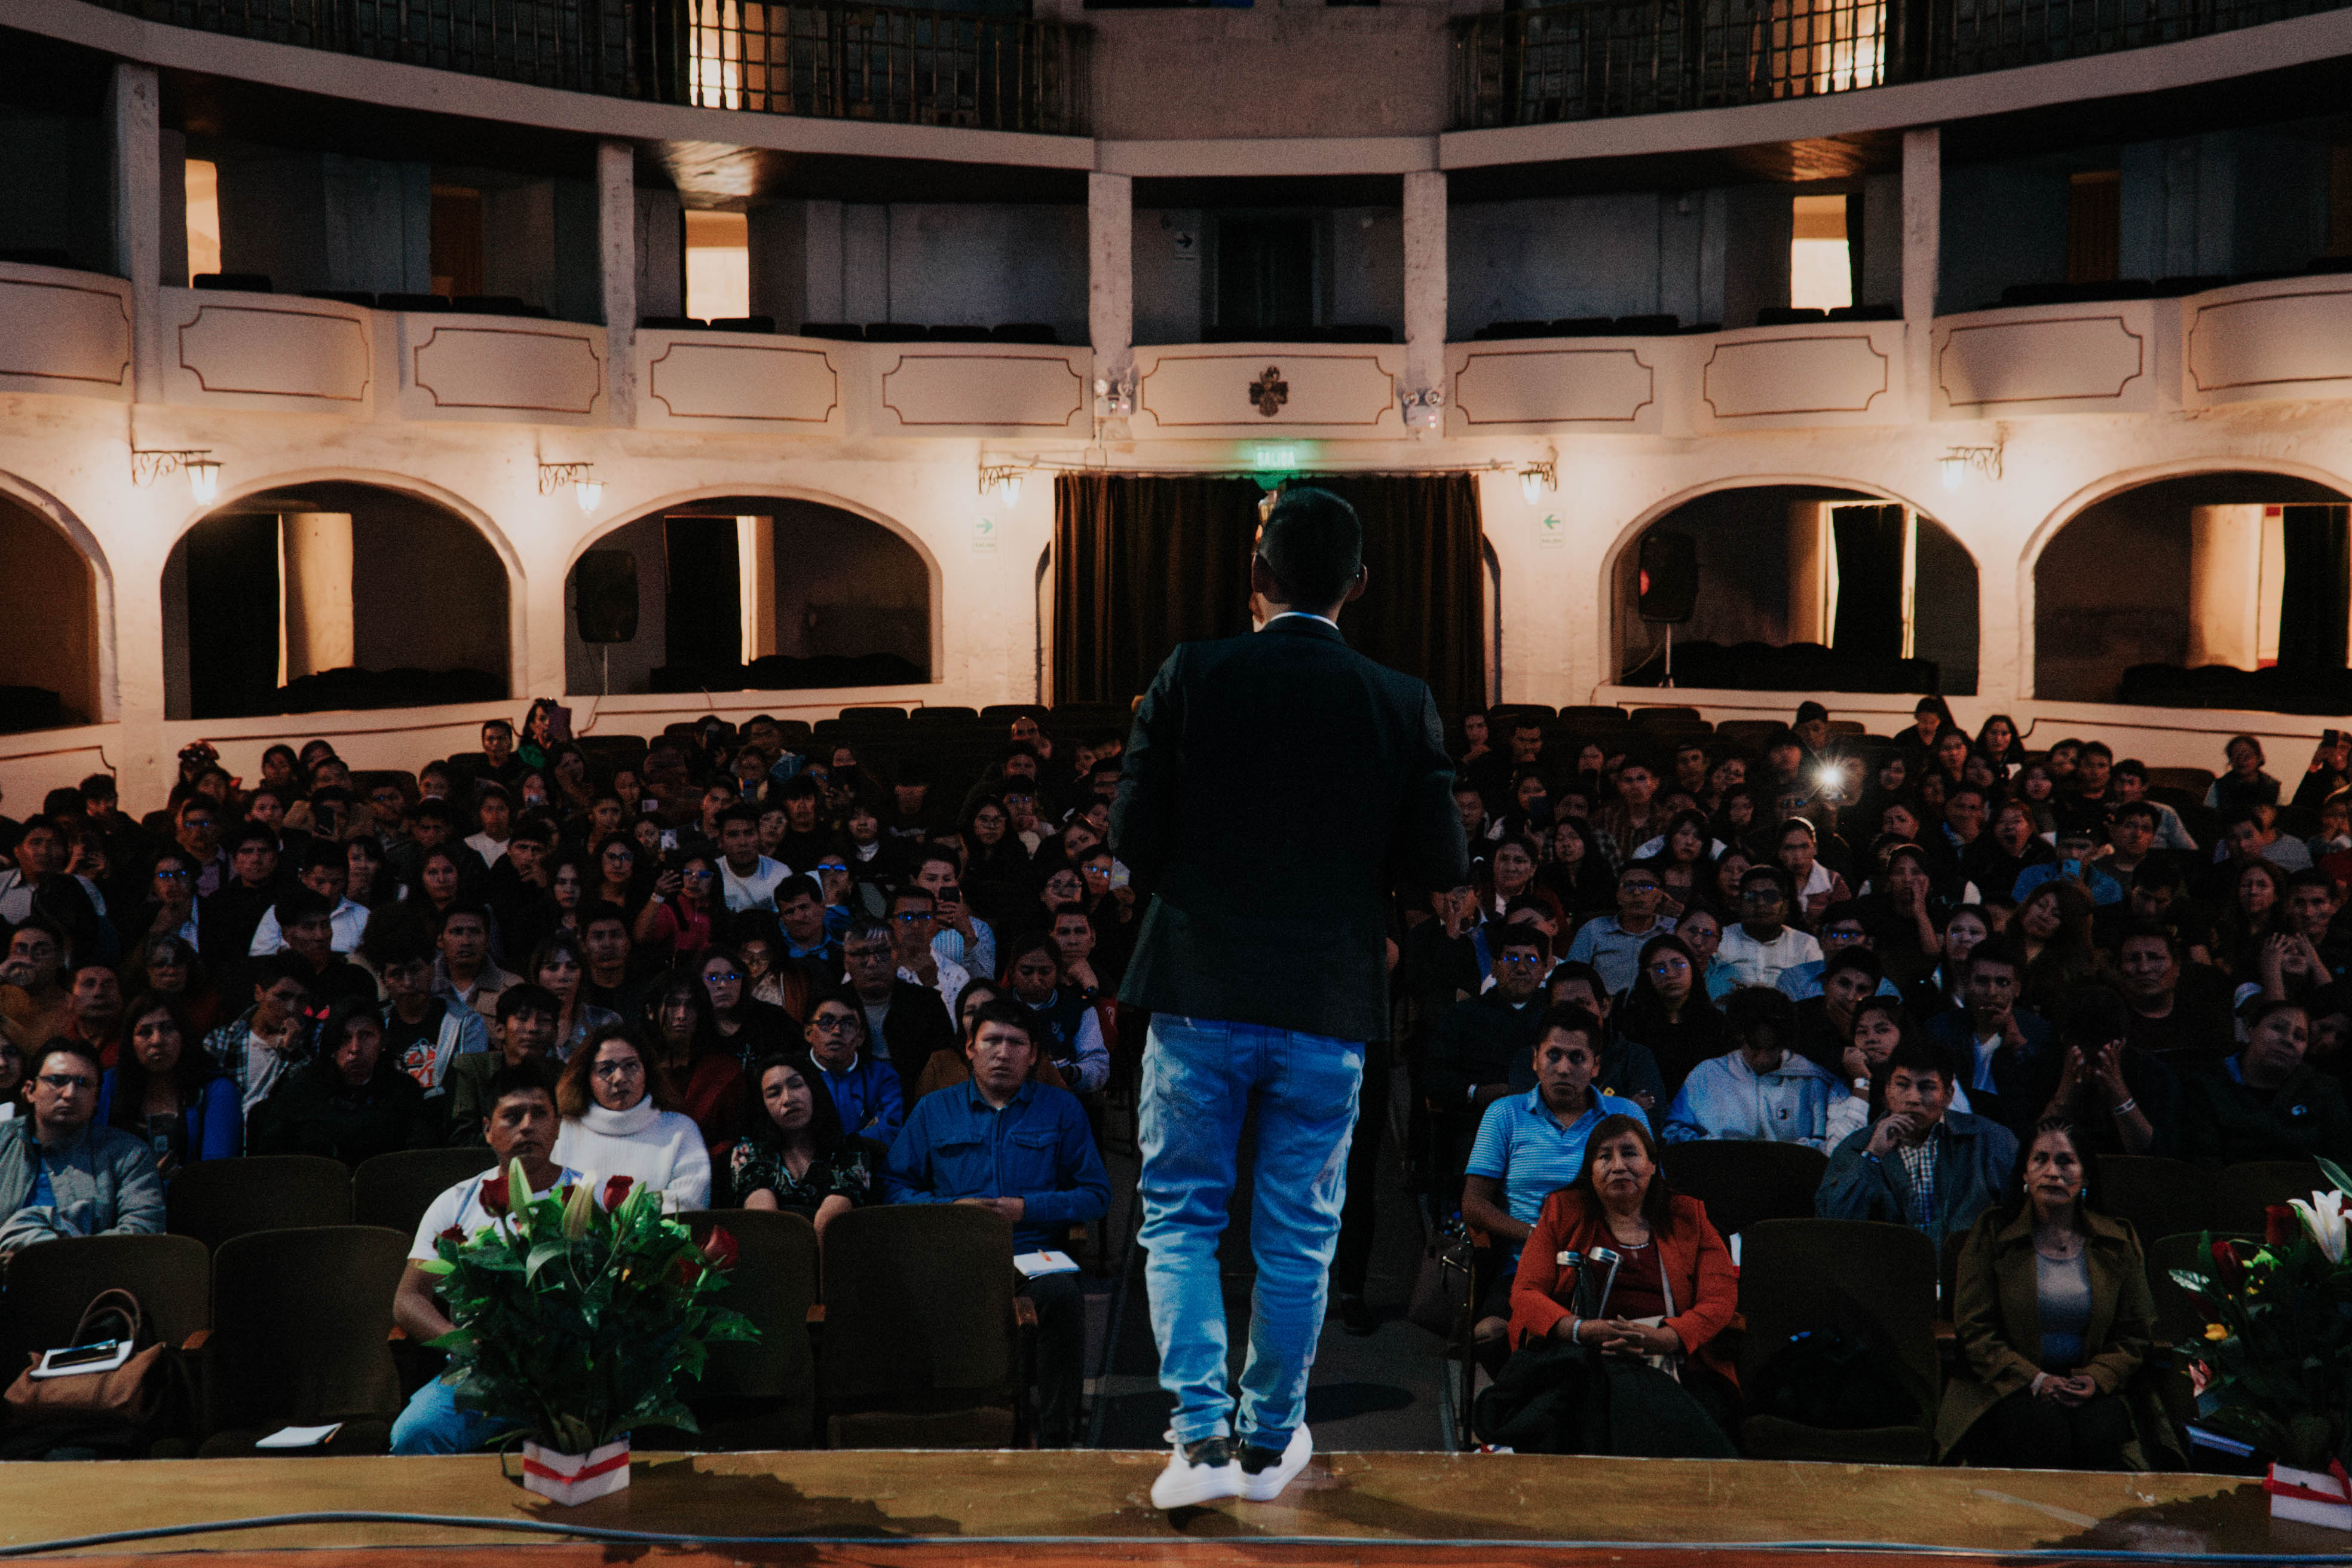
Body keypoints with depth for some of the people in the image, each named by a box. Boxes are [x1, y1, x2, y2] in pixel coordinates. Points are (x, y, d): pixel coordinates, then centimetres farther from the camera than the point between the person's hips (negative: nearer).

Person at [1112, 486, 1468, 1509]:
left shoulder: (1191, 676, -7)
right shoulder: (1400, 703, -3)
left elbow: (1130, 838, -7)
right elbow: (1442, 867, -3)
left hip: (1198, 992, -1)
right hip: (1328, 1003, 1)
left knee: (1179, 1216, 12)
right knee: (1296, 1235, 13)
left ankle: (1203, 1435, 2)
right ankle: (1271, 1441, 24)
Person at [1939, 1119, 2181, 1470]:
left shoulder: (2119, 1240, 10)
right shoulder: (1992, 1231, 4)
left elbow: (2138, 1334, 8)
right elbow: (1974, 1330, -1)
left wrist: (2096, 1378, -12)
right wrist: (2035, 1380, -15)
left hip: (2094, 1385, 1)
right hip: (2009, 1386, -1)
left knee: (2103, 1432, -31)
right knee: (2045, 1429, -32)